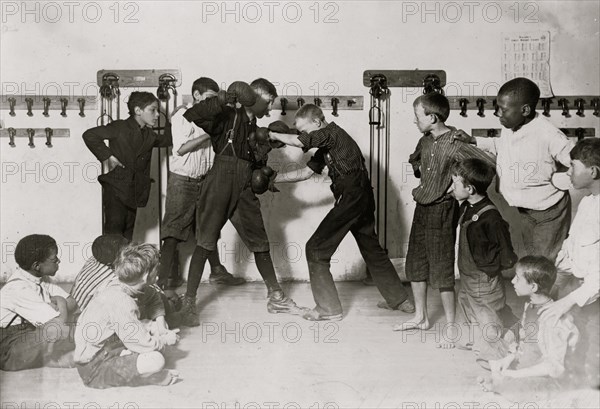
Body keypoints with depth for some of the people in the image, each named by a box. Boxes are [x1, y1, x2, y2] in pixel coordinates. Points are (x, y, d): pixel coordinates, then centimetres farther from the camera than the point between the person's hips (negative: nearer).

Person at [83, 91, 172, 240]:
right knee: (114, 230, -10)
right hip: (115, 189, -7)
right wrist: (106, 156, -14)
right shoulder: (120, 128, -9)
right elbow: (89, 135, -11)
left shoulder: (149, 135, 12)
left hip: (134, 193, 7)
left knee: (128, 234, 10)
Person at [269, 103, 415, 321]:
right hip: (363, 198, 10)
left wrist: (273, 135, -5)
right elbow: (304, 173, 21)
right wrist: (274, 178, 18)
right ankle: (400, 300, 31)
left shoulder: (332, 132, -8)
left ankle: (328, 308, 1)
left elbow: (298, 141, -22)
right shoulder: (325, 147, 19)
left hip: (351, 198, -10)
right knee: (371, 249, 22)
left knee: (316, 248, -4)